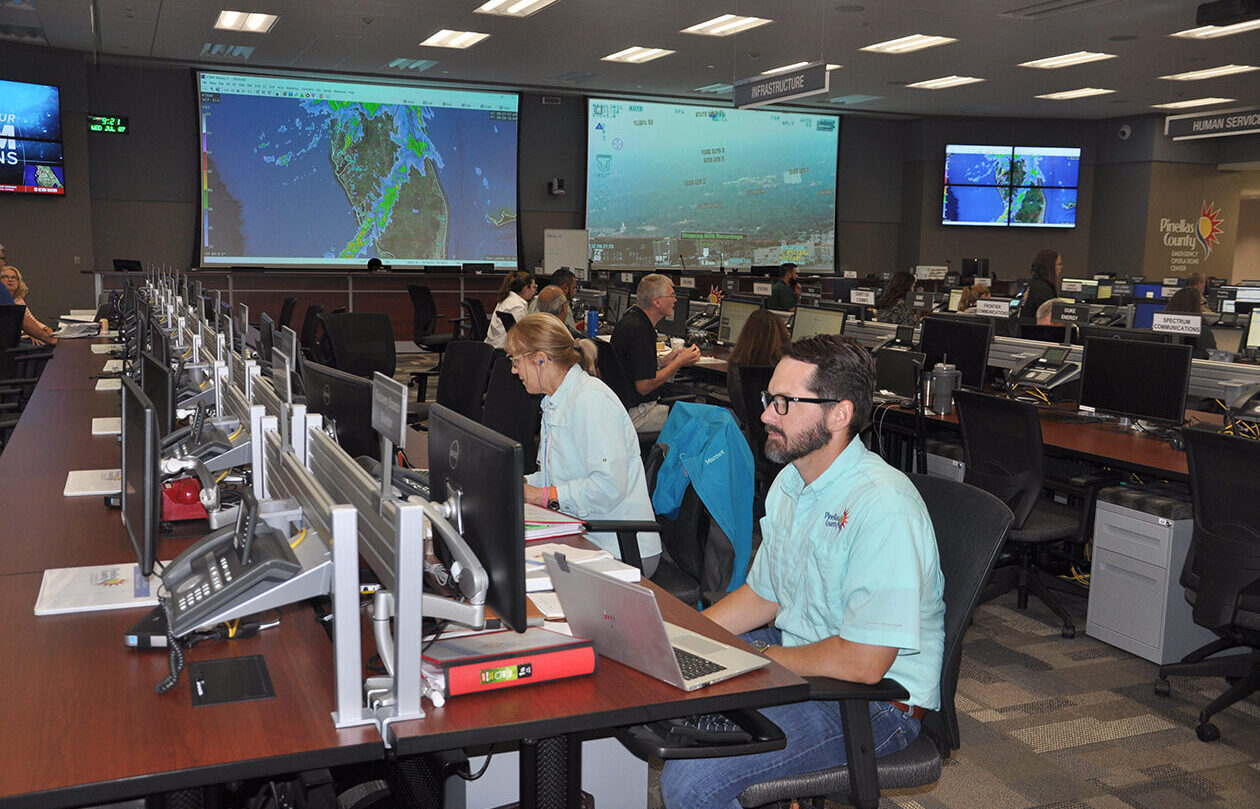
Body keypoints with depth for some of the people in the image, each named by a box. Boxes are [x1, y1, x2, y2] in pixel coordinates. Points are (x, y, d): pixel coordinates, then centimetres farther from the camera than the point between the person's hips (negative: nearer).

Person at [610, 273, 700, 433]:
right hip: (635, 413, -10)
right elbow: (644, 386, -23)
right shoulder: (639, 330, -21)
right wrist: (679, 362, -13)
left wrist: (664, 361, 9)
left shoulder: (631, 318, 10)